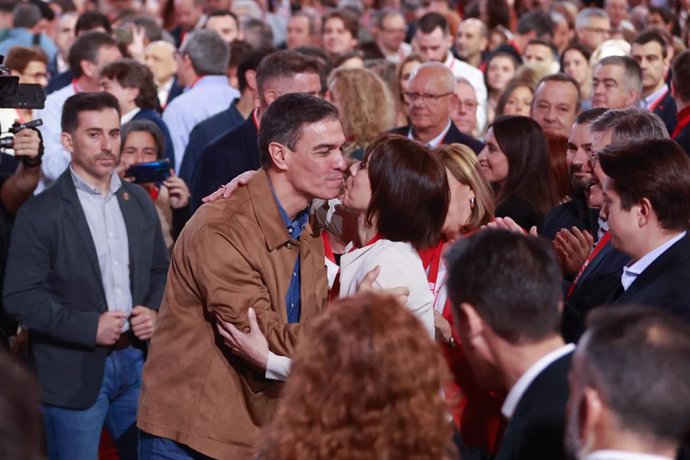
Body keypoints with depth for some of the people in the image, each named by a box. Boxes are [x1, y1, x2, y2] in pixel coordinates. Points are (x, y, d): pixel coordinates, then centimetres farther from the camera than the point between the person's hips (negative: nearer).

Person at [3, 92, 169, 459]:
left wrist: (155, 311, -3)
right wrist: (89, 326, -18)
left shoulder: (139, 202, 10)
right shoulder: (41, 214, -8)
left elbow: (161, 270, 17)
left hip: (135, 362, 5)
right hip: (74, 372, -5)